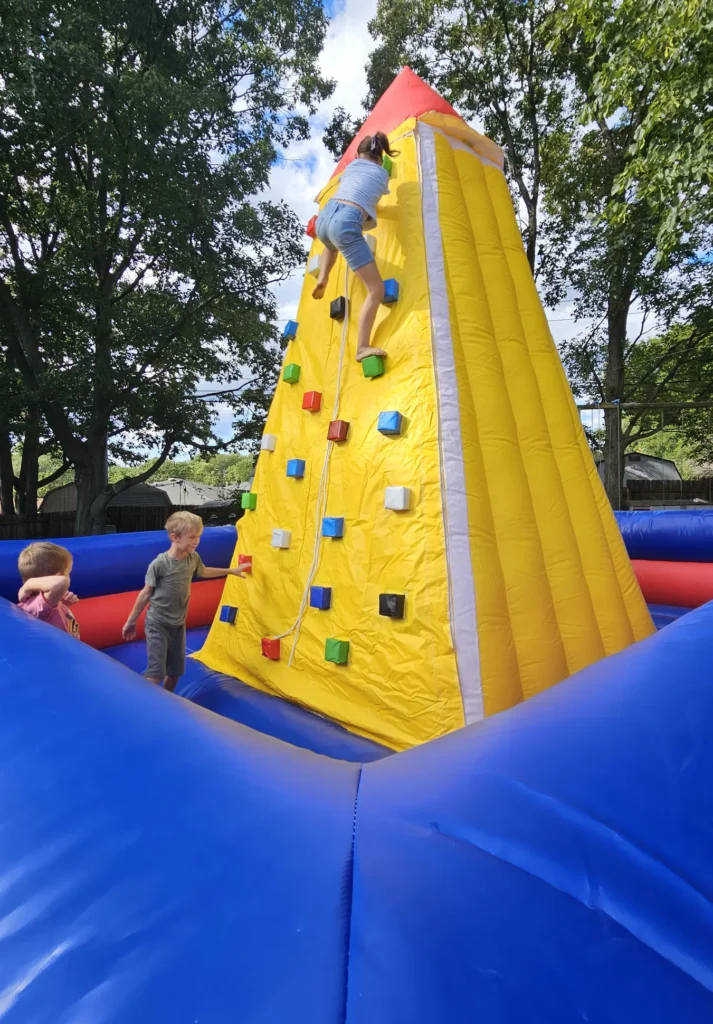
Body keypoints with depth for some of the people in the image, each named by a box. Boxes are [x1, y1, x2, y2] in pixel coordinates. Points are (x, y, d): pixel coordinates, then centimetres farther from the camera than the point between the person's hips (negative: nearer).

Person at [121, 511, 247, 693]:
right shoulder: (160, 563, -22)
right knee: (156, 673, -9)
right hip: (158, 624, -6)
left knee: (176, 671, 15)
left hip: (179, 624, 6)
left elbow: (204, 572, 18)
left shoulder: (193, 558, -6)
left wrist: (232, 571, 24)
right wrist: (131, 621, -2)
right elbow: (146, 593, -11)